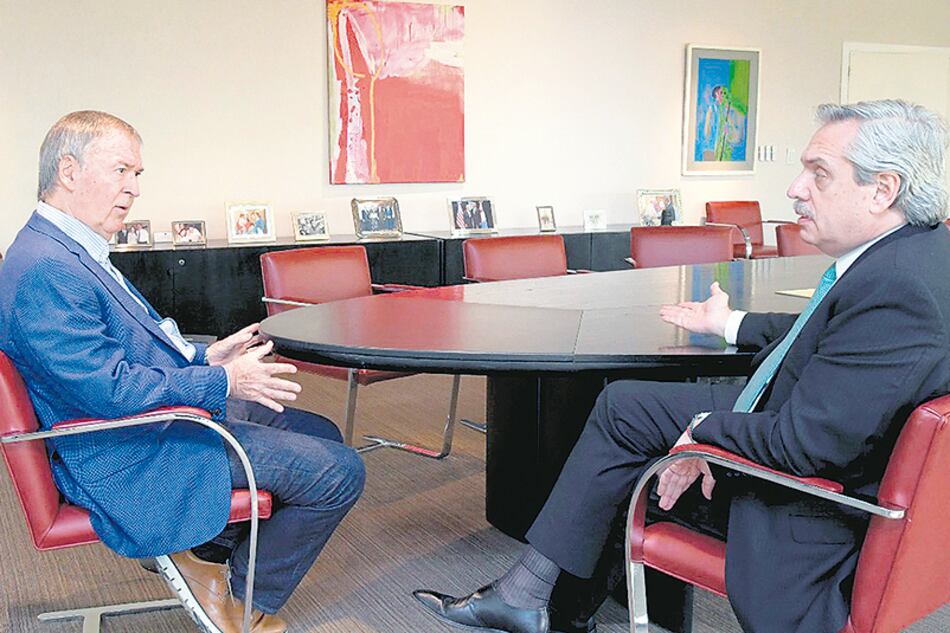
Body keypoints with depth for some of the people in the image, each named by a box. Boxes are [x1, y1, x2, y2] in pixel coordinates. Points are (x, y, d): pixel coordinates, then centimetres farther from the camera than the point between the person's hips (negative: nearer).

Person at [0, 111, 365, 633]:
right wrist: (223, 383, -20)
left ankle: (210, 555, 20)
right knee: (339, 472, -11)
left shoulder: (72, 251, 11)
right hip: (134, 461, -11)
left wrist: (203, 356, 7)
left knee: (320, 434, 18)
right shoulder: (45, 269, -23)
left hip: (169, 410, 11)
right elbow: (109, 388, -27)